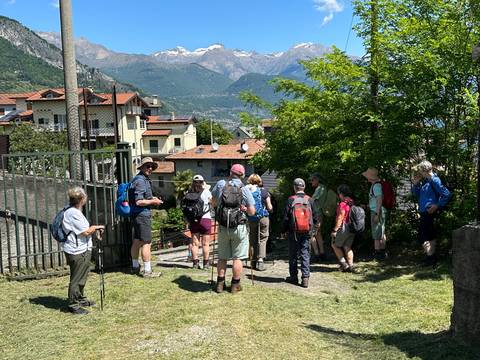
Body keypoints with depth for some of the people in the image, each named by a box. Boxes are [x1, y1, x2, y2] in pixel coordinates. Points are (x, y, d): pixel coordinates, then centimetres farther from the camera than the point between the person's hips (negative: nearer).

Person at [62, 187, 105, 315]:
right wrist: (95, 227, -4)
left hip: (83, 250, 11)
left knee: (82, 277, 22)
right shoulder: (72, 213, -21)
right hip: (77, 252, -11)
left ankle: (81, 299, 36)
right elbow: (85, 232, -21)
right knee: (76, 279, -1)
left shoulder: (75, 212, 14)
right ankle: (73, 305, 9)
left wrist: (94, 228, 10)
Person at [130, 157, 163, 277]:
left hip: (137, 215, 11)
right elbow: (139, 201, -23)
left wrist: (152, 198, 14)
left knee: (137, 241, 17)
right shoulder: (140, 181, -17)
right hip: (142, 214, -11)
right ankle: (147, 271, -3)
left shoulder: (144, 179, 16)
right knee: (146, 243, -7)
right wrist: (153, 201, -13)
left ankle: (135, 267, 28)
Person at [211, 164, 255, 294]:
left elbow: (213, 202, 14)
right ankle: (235, 285, 13)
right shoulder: (244, 190, -7)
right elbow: (252, 212, -5)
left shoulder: (220, 184, -1)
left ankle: (220, 284, 20)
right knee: (237, 258, 8)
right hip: (239, 228, -2)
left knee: (222, 257, 14)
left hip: (223, 228, 2)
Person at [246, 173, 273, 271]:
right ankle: (260, 259, -7)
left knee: (253, 239, 13)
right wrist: (271, 209, 20)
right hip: (263, 218, -2)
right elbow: (269, 207, -1)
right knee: (263, 238, 7)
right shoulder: (264, 191, -4)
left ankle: (254, 261, 17)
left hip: (250, 219, 2)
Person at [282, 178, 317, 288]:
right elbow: (314, 217, 5)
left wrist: (284, 231, 6)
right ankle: (305, 278, 0)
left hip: (293, 232, -2)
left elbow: (286, 217, -5)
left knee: (293, 255, 10)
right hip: (306, 233, 2)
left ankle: (294, 277, 17)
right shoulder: (309, 200, -1)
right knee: (305, 255, 5)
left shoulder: (291, 200, -8)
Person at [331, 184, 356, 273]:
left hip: (344, 228, -8)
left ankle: (344, 264, 5)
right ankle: (351, 265, 11)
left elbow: (340, 218, -19)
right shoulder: (352, 203, 7)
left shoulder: (343, 204, -18)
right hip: (352, 228, 8)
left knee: (335, 245, 9)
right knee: (347, 247, 14)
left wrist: (335, 230, -16)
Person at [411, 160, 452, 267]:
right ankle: (432, 257, 28)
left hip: (429, 212, -9)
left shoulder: (434, 180, -16)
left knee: (422, 236, -7)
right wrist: (415, 183, 4)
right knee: (430, 235, 17)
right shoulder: (425, 181, 11)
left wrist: (437, 206, -18)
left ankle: (431, 257, 1)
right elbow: (416, 194, 19)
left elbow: (447, 194, -20)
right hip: (424, 212, 9)